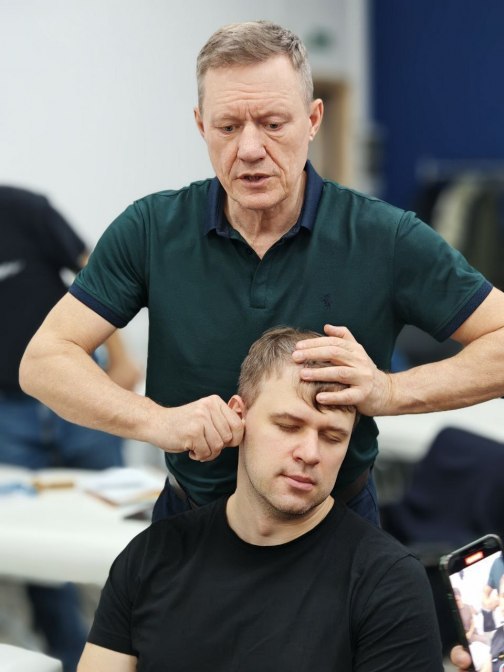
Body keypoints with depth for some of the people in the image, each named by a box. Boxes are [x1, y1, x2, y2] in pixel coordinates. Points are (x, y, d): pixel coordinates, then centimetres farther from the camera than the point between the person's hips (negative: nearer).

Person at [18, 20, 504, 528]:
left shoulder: (386, 238, -15)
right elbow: (43, 361, -13)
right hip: (192, 521, 1)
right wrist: (156, 420, -30)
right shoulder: (151, 230, -11)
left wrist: (389, 392, -30)